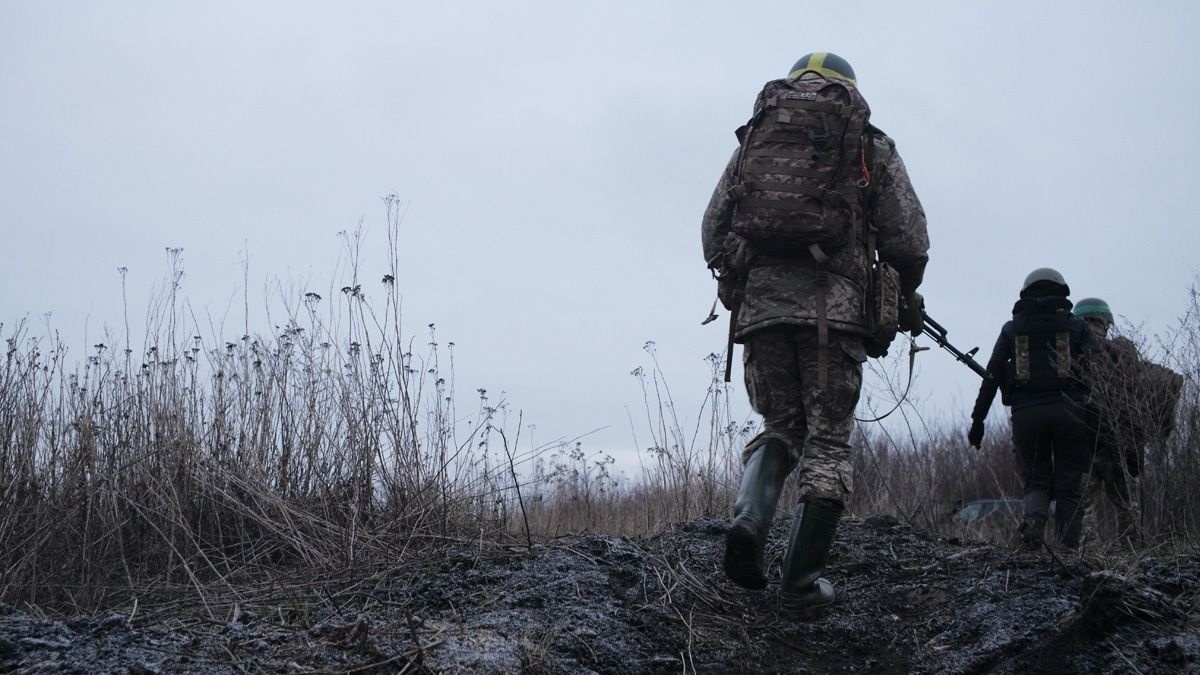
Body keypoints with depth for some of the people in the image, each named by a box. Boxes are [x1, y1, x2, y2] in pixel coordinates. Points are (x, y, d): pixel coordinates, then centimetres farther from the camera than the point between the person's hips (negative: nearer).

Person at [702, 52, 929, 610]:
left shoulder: (753, 137, 20)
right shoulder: (870, 147, 13)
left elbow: (713, 230, 13)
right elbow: (908, 239, 6)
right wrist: (904, 301, 23)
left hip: (757, 303, 3)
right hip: (833, 304, -3)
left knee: (780, 426, 17)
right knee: (827, 442, 4)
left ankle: (750, 518, -11)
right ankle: (802, 581, 0)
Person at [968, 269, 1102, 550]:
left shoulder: (1012, 328, 14)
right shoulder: (1076, 325, 11)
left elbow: (991, 376, 8)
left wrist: (978, 420, 9)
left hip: (1026, 414, 1)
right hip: (1068, 411, -1)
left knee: (1036, 481, 13)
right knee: (1069, 487, 7)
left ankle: (1033, 519, -17)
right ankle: (1068, 549, 1)